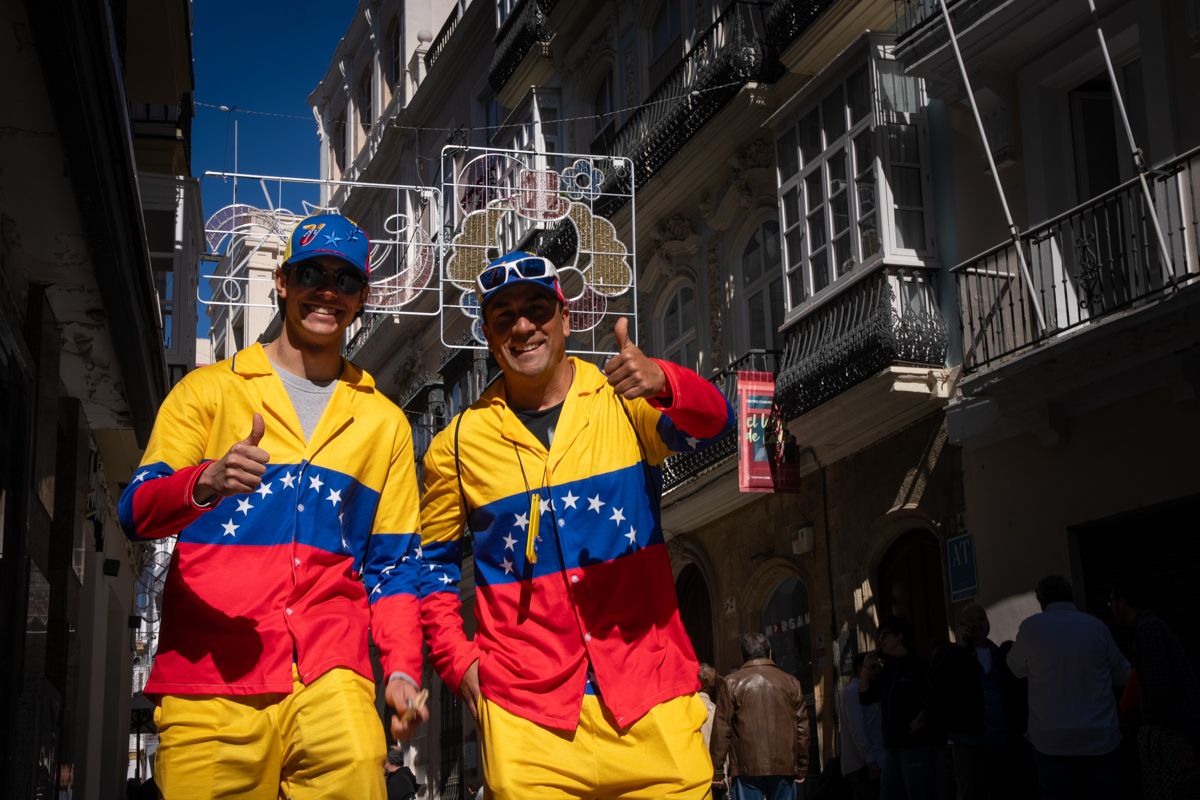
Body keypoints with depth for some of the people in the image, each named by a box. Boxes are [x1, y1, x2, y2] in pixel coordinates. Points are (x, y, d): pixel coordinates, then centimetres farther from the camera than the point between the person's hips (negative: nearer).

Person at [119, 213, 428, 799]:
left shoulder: (383, 421, 18)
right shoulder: (209, 389, 11)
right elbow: (136, 512, 1)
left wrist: (402, 670, 3)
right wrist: (205, 483, -21)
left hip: (329, 679, 1)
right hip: (208, 680, 0)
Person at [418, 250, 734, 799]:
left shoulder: (624, 399, 2)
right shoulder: (459, 442, 5)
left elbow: (711, 422, -17)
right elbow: (434, 561, 16)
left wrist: (663, 382, -38)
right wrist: (457, 660, 5)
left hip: (650, 695, 0)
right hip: (525, 709, 1)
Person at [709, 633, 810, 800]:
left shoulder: (732, 683, 2)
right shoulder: (791, 682, 9)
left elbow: (721, 730, -2)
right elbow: (802, 728, 9)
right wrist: (802, 769, 15)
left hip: (747, 768, -2)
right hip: (785, 767, 2)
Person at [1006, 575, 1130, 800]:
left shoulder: (1031, 627, -4)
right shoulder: (1096, 626, 0)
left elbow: (1017, 668, 11)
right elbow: (1122, 674, 10)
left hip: (1052, 741, -1)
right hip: (1101, 739, 1)